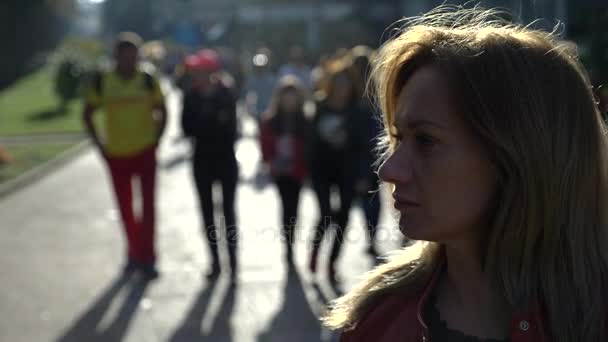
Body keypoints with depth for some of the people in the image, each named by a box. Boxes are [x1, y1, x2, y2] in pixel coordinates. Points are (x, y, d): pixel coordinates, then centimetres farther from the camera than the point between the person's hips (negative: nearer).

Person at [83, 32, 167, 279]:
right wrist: (99, 144, -1)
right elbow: (88, 114, 5)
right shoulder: (102, 82, -3)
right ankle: (134, 252, 28)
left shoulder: (147, 81, -3)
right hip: (117, 155, 1)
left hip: (145, 151, -1)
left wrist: (156, 139, -2)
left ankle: (146, 258, 4)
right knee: (125, 207, 11)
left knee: (147, 205, -3)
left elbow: (161, 111, 7)